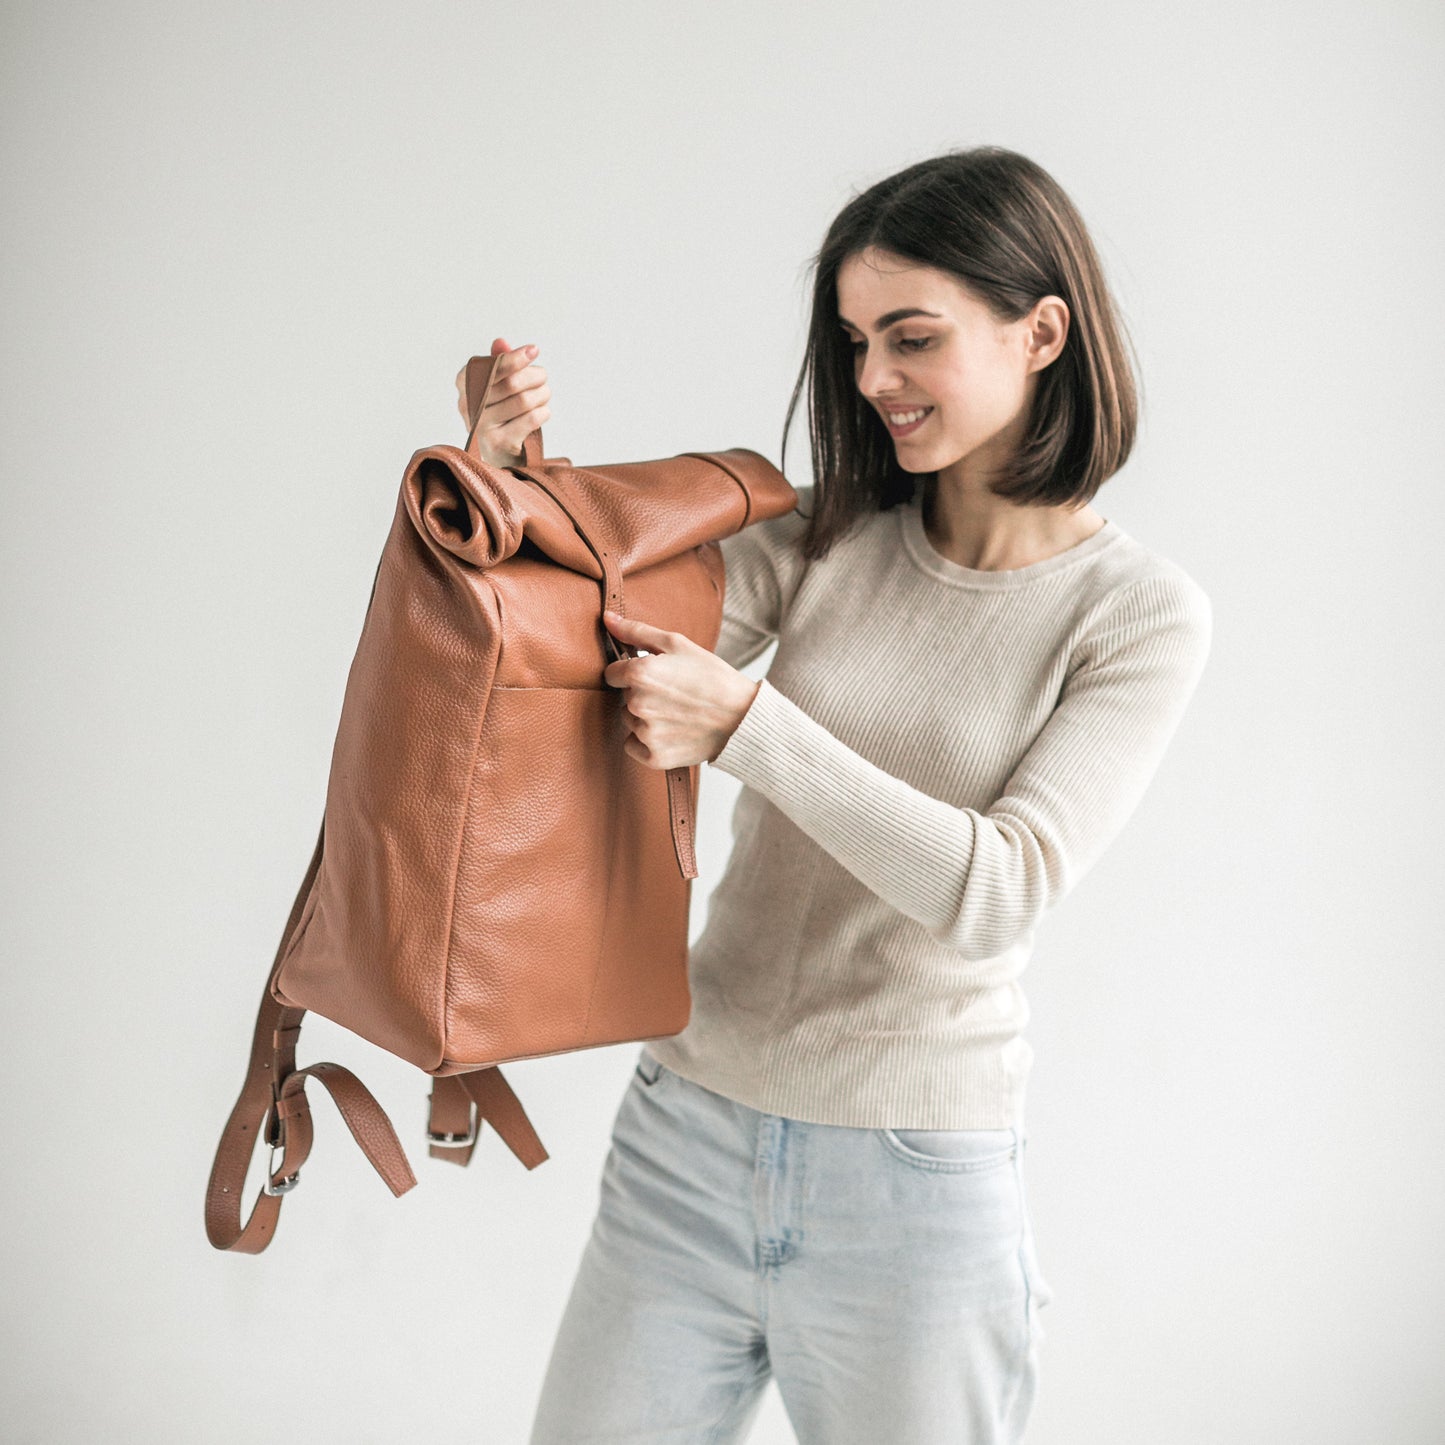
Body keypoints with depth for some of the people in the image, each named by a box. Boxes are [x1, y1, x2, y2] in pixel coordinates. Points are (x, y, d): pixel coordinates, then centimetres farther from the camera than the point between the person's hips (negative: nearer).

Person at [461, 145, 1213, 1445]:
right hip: (687, 1136, 4)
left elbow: (998, 891, -17)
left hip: (916, 1179, -3)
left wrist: (744, 725, -23)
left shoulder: (1142, 614, -8)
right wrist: (507, 479, -17)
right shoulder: (822, 541, 3)